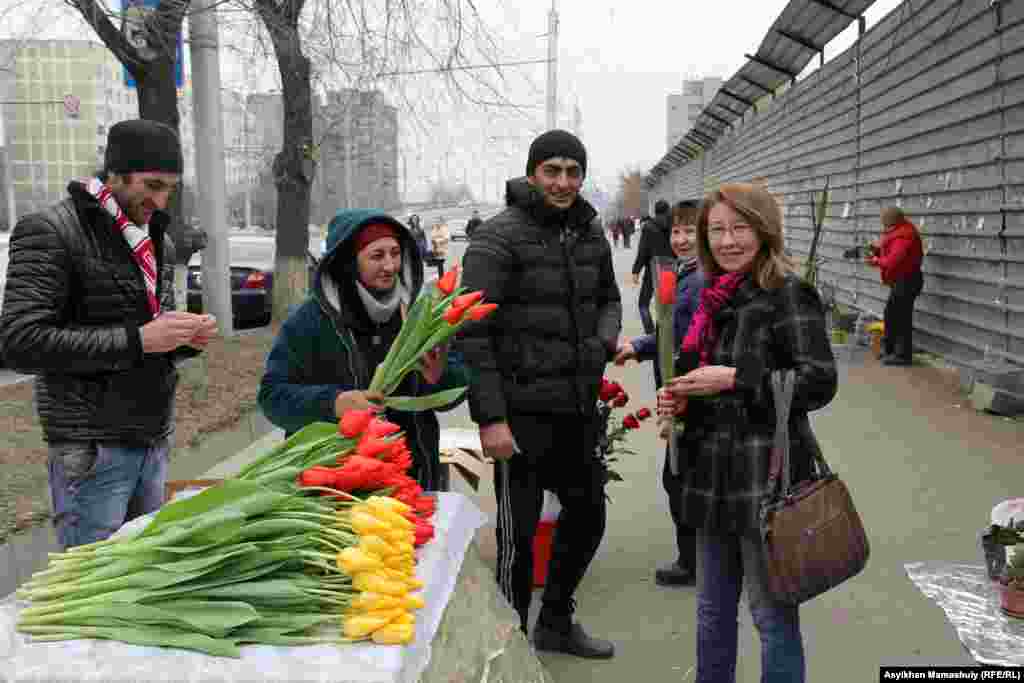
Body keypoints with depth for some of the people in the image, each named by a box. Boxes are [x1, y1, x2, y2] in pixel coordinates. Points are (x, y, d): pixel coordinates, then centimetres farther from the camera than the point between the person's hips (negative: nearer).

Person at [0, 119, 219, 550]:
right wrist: (136, 340, -22)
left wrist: (187, 340, -2)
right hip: (91, 448, -7)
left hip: (153, 442, 7)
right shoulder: (50, 232, -10)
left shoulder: (157, 240, 13)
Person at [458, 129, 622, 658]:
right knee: (519, 534, 4)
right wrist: (490, 416, -20)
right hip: (522, 410, -7)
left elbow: (608, 298, 23)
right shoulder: (499, 238, -12)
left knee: (587, 514, 19)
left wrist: (606, 337, 0)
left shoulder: (591, 236, 9)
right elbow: (471, 332, -16)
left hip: (579, 407, 7)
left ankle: (556, 623, 40)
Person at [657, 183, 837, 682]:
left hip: (766, 477, -8)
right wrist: (679, 398, 4)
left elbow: (820, 381, -17)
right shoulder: (715, 297, 12)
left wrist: (734, 379, -20)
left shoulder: (786, 292, -10)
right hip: (713, 473, 8)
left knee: (772, 614, 4)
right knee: (712, 611, 19)